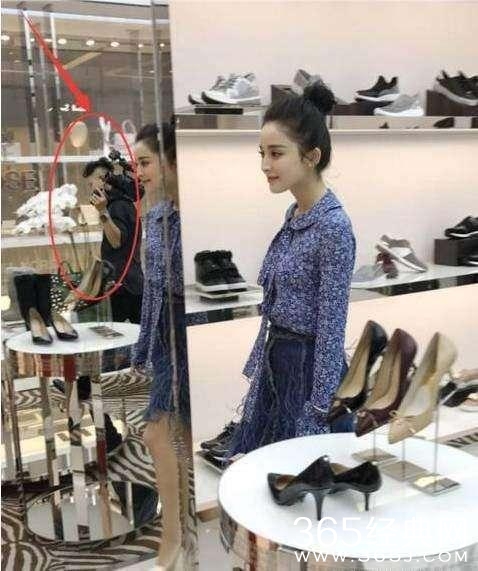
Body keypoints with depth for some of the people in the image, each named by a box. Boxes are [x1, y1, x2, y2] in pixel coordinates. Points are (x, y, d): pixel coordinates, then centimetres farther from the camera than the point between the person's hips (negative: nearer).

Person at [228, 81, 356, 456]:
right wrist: (259, 367, 16)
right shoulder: (294, 214, 5)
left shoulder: (334, 226, -20)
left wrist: (320, 412, -17)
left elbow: (332, 328, -19)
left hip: (309, 366, -8)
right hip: (277, 361, 8)